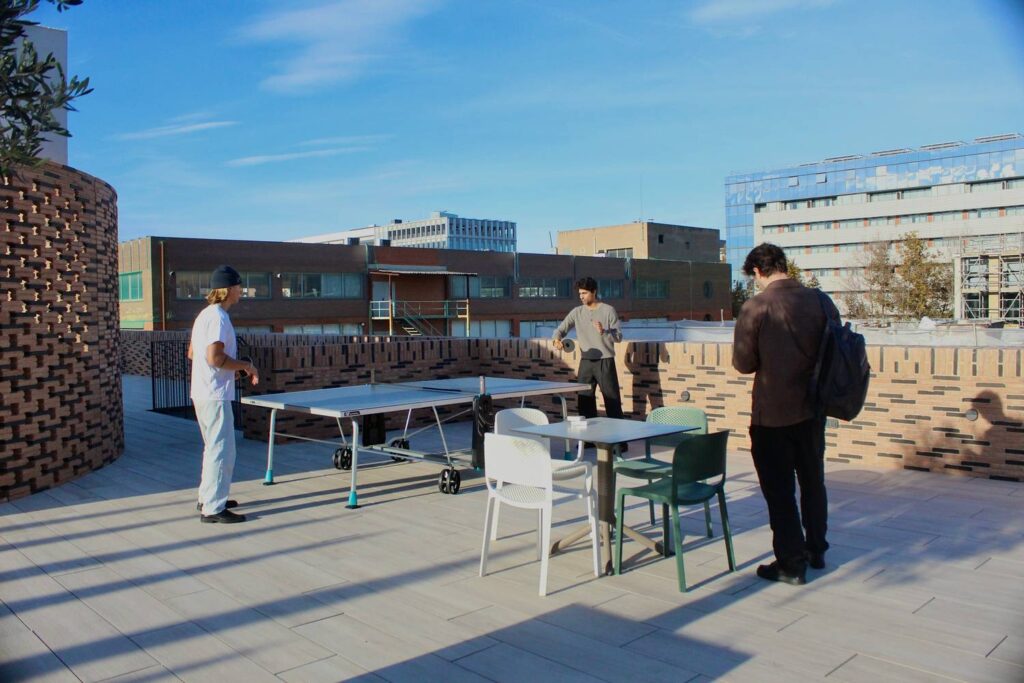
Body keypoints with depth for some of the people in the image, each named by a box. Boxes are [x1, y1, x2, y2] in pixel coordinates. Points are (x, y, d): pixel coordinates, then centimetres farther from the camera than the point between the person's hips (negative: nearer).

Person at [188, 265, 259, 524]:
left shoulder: (204, 315, 15)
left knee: (213, 448, 20)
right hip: (215, 395, -11)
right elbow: (214, 357, -24)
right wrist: (245, 365, -12)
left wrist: (233, 366, 17)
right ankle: (212, 509, -1)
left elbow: (192, 352, 20)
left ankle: (208, 498, 30)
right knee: (222, 451, -5)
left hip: (202, 393, 11)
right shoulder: (218, 318, -16)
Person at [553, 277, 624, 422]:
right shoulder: (577, 312, 7)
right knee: (585, 399, 8)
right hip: (585, 362, 4)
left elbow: (618, 336, -6)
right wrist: (557, 340, -17)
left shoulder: (608, 310, -4)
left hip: (605, 361, -4)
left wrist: (604, 331, -25)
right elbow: (561, 329, 5)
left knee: (612, 399, -2)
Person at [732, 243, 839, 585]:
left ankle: (791, 563, 13)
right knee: (813, 481, 21)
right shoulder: (820, 300, -2)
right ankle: (816, 550, 34)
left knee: (779, 489, 6)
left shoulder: (756, 307, -16)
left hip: (773, 414, -5)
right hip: (812, 408, 5)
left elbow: (743, 363, -12)